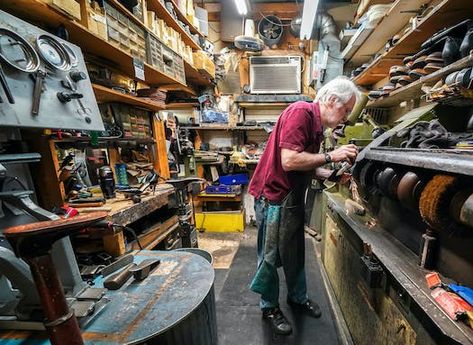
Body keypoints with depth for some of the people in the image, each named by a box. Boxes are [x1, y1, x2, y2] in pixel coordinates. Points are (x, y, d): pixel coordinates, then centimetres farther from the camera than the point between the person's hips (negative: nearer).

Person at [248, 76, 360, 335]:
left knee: (295, 253, 22)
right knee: (271, 256, 9)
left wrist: (332, 175, 2)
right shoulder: (300, 112, -16)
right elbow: (290, 161, -27)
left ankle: (298, 297, 44)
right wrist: (331, 156, -17)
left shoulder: (318, 125, 12)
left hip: (294, 198, 9)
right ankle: (269, 307, 32)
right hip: (273, 197, -9)